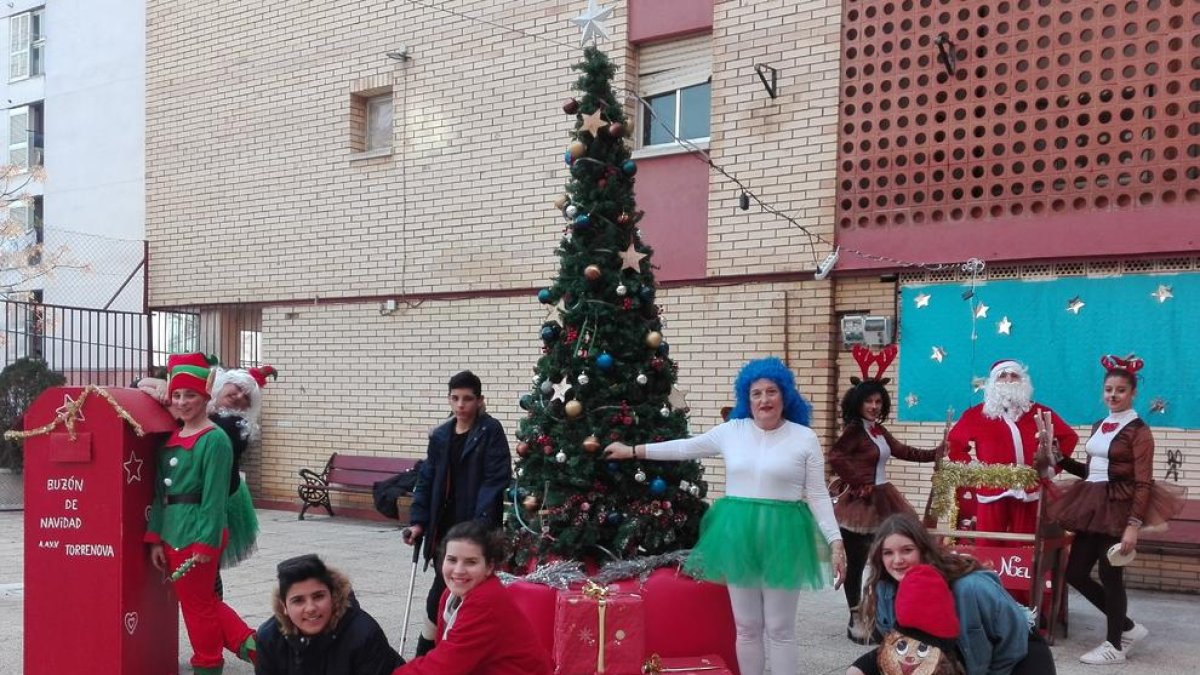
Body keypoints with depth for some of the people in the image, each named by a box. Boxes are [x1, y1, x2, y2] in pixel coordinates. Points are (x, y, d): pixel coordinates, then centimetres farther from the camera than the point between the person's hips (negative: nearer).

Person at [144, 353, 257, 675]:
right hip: (173, 534, 8)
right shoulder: (172, 438, 10)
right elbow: (161, 493, 11)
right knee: (203, 601, 17)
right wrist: (156, 539, 7)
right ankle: (246, 643, 28)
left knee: (198, 604, 6)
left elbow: (215, 498, -17)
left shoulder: (214, 440, -14)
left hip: (198, 535, -8)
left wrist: (205, 544, -19)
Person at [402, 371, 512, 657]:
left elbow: (495, 480, -13)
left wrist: (481, 522, -22)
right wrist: (418, 521, 2)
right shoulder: (440, 435, 9)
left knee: (444, 588, -4)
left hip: (476, 524, -4)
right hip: (445, 524, 4)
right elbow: (427, 480, 11)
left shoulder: (490, 431, -7)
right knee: (448, 586, 8)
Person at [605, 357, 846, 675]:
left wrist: (836, 541, -9)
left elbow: (818, 496, -1)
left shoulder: (804, 438, -2)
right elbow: (686, 448, 14)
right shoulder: (732, 431, 5)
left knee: (780, 629, 4)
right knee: (746, 628, 11)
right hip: (738, 534, 3)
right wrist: (633, 451, 17)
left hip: (781, 536, -3)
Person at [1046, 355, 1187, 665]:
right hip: (1092, 506, 8)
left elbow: (1143, 483, -14)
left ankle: (1114, 645, 15)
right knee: (1075, 573, 8)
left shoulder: (1138, 431, -9)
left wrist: (1134, 525, -21)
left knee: (1110, 575, -1)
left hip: (1119, 508, -8)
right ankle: (1127, 627, 25)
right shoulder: (1099, 426, 14)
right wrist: (1062, 460, 7)